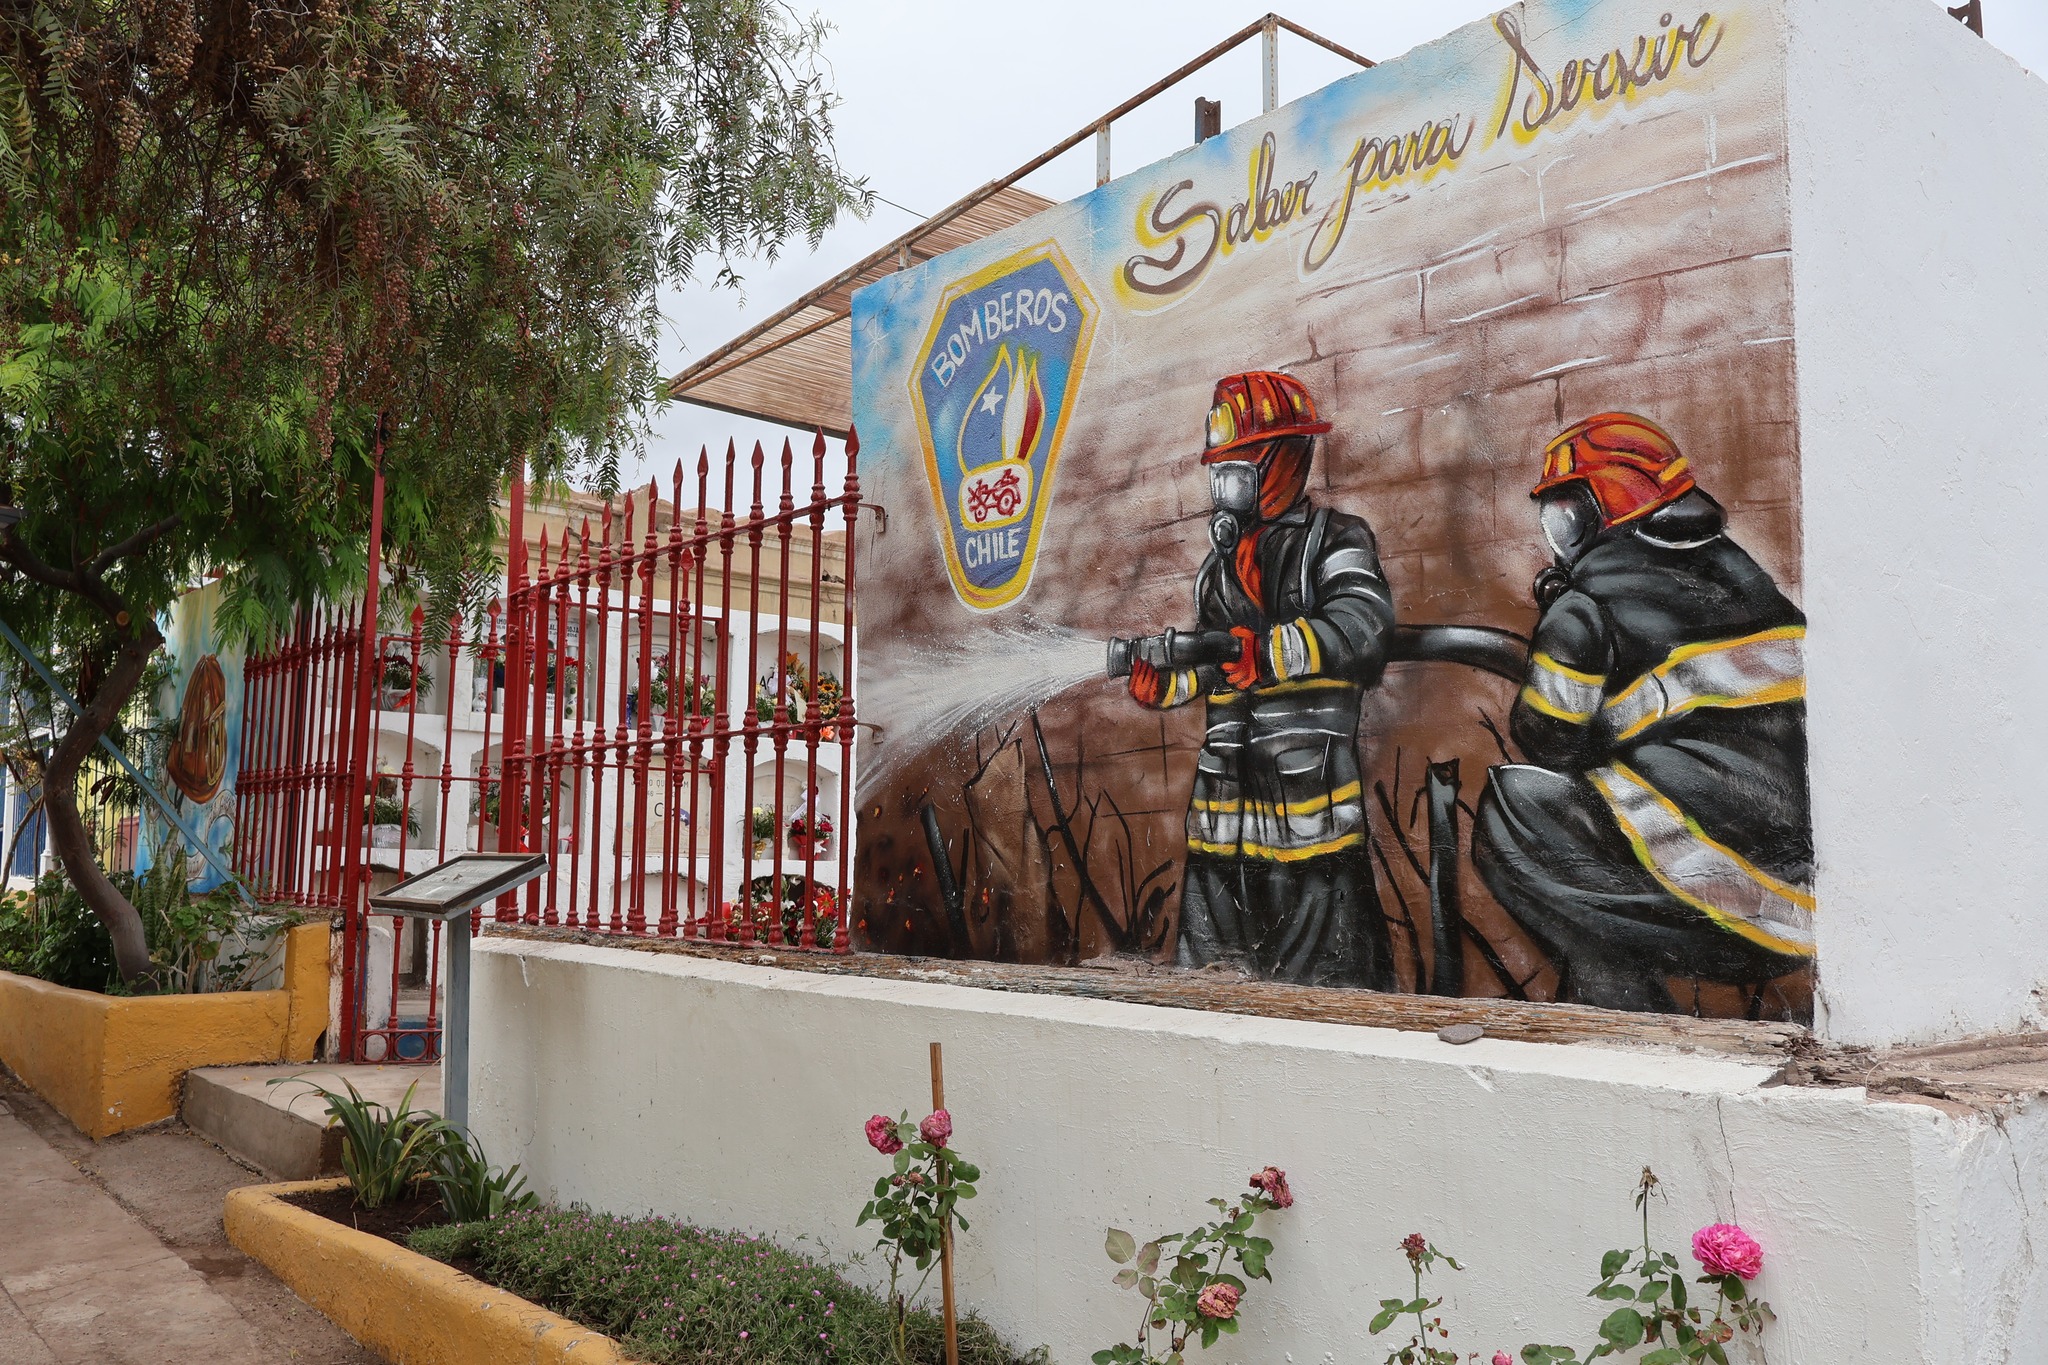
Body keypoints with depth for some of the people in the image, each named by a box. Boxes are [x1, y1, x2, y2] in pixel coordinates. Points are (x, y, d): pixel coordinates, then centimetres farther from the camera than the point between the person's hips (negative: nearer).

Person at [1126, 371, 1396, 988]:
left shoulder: (1332, 539, -3)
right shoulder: (1222, 559, 21)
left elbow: (1362, 626, -22)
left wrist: (1268, 650, -31)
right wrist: (1165, 683, 7)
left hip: (1307, 790, -7)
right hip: (1225, 794, 8)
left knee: (1325, 974, -4)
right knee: (1212, 968, 14)